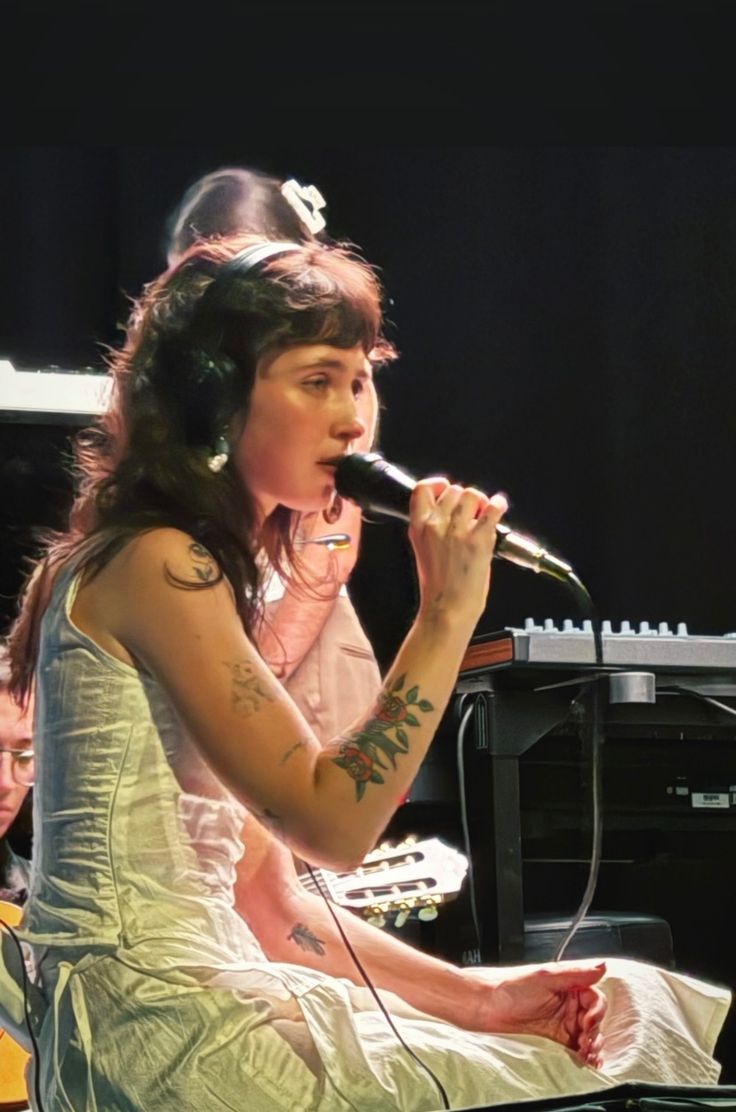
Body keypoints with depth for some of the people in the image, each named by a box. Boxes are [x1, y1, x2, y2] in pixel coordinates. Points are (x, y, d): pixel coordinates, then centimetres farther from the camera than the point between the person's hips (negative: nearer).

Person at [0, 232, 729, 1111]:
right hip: (156, 1031, -9)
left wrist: (475, 995, 5)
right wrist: (446, 614, -15)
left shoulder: (204, 571, 18)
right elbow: (332, 824, -17)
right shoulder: (155, 567, -12)